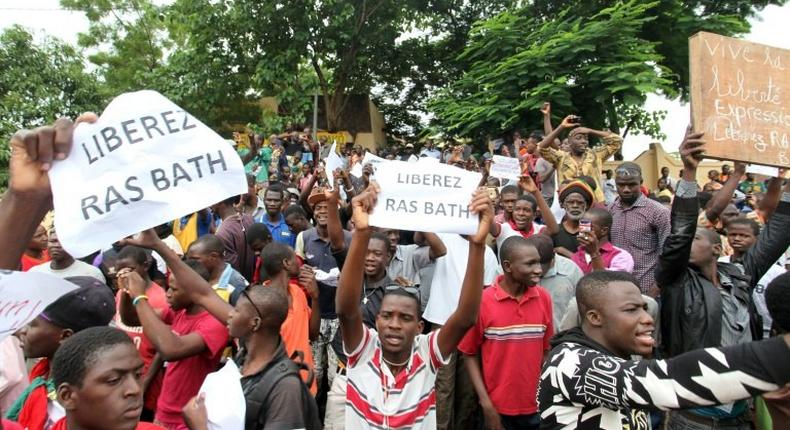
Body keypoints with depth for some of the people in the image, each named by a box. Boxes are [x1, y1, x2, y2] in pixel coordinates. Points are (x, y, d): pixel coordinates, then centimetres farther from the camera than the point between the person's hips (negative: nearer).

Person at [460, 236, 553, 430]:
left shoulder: (544, 298, -3)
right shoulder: (483, 301, -14)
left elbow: (546, 349, 3)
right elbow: (470, 354, -7)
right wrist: (486, 404, -9)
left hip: (536, 407, 3)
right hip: (498, 408, -2)